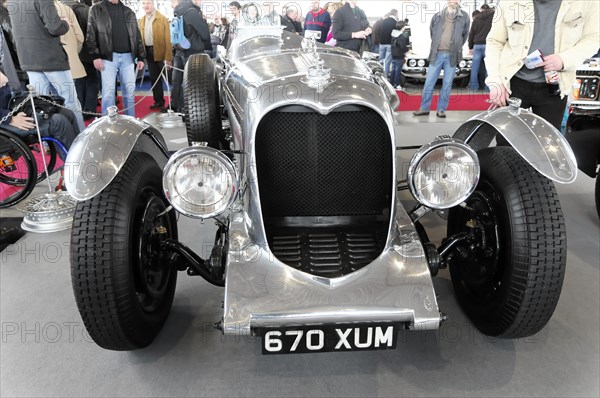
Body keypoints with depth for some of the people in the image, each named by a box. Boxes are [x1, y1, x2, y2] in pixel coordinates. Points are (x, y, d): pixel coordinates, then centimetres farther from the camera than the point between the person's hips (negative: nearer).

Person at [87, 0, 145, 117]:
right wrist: (95, 56, -9)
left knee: (129, 90, 4)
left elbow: (137, 35, 15)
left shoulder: (128, 11, 16)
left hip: (127, 56, 3)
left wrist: (140, 57, 9)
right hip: (108, 56, -3)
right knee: (108, 90, -3)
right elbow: (91, 34, 1)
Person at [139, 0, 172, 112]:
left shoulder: (162, 19, -6)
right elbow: (140, 38, 11)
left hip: (161, 52, -6)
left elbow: (167, 38, -11)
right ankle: (159, 101, 22)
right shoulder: (141, 20, 12)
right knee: (154, 78, 12)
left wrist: (168, 57, -18)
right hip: (149, 52, 6)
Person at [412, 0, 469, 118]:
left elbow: (465, 34, 15)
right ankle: (424, 108, 9)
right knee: (429, 83, 1)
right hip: (437, 54, 1)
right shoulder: (437, 16, 8)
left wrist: (457, 48, 14)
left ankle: (441, 109, 8)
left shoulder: (464, 16, 6)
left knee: (447, 84, 1)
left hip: (452, 55, -1)